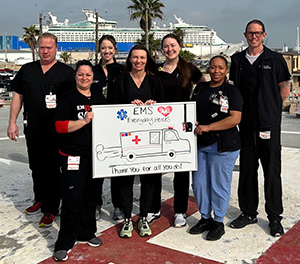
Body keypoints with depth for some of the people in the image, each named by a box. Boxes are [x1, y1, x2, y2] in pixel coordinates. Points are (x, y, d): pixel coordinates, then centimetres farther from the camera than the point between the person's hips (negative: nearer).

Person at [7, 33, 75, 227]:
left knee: (53, 170, 1)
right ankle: (40, 200, 37)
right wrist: (12, 122, 6)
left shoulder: (67, 72, -2)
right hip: (32, 129, 5)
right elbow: (18, 96, 13)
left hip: (56, 130, -4)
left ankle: (51, 209, 13)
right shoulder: (27, 70, 10)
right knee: (36, 167, 18)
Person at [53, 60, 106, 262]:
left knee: (92, 196, 14)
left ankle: (87, 232, 32)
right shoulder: (68, 98, -3)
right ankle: (64, 243, 6)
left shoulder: (99, 97, 13)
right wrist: (84, 121, -22)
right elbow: (60, 126, -13)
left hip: (97, 155, 5)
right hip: (74, 156, -5)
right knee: (73, 199, -6)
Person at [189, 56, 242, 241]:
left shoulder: (232, 92, -5)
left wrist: (208, 127, -19)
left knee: (219, 185, 2)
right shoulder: (200, 88, 13)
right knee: (199, 182, 11)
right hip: (200, 144, 6)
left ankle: (219, 222, 19)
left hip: (223, 146, -6)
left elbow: (235, 119, -15)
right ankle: (205, 218, 29)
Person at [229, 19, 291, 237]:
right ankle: (248, 213, 24)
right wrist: (241, 110, 10)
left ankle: (275, 218, 14)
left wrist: (271, 109, 2)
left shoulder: (274, 59, -1)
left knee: (272, 171, 2)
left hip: (269, 124, -3)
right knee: (247, 170, 11)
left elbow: (285, 89, 3)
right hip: (246, 123, 4)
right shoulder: (238, 60, 9)